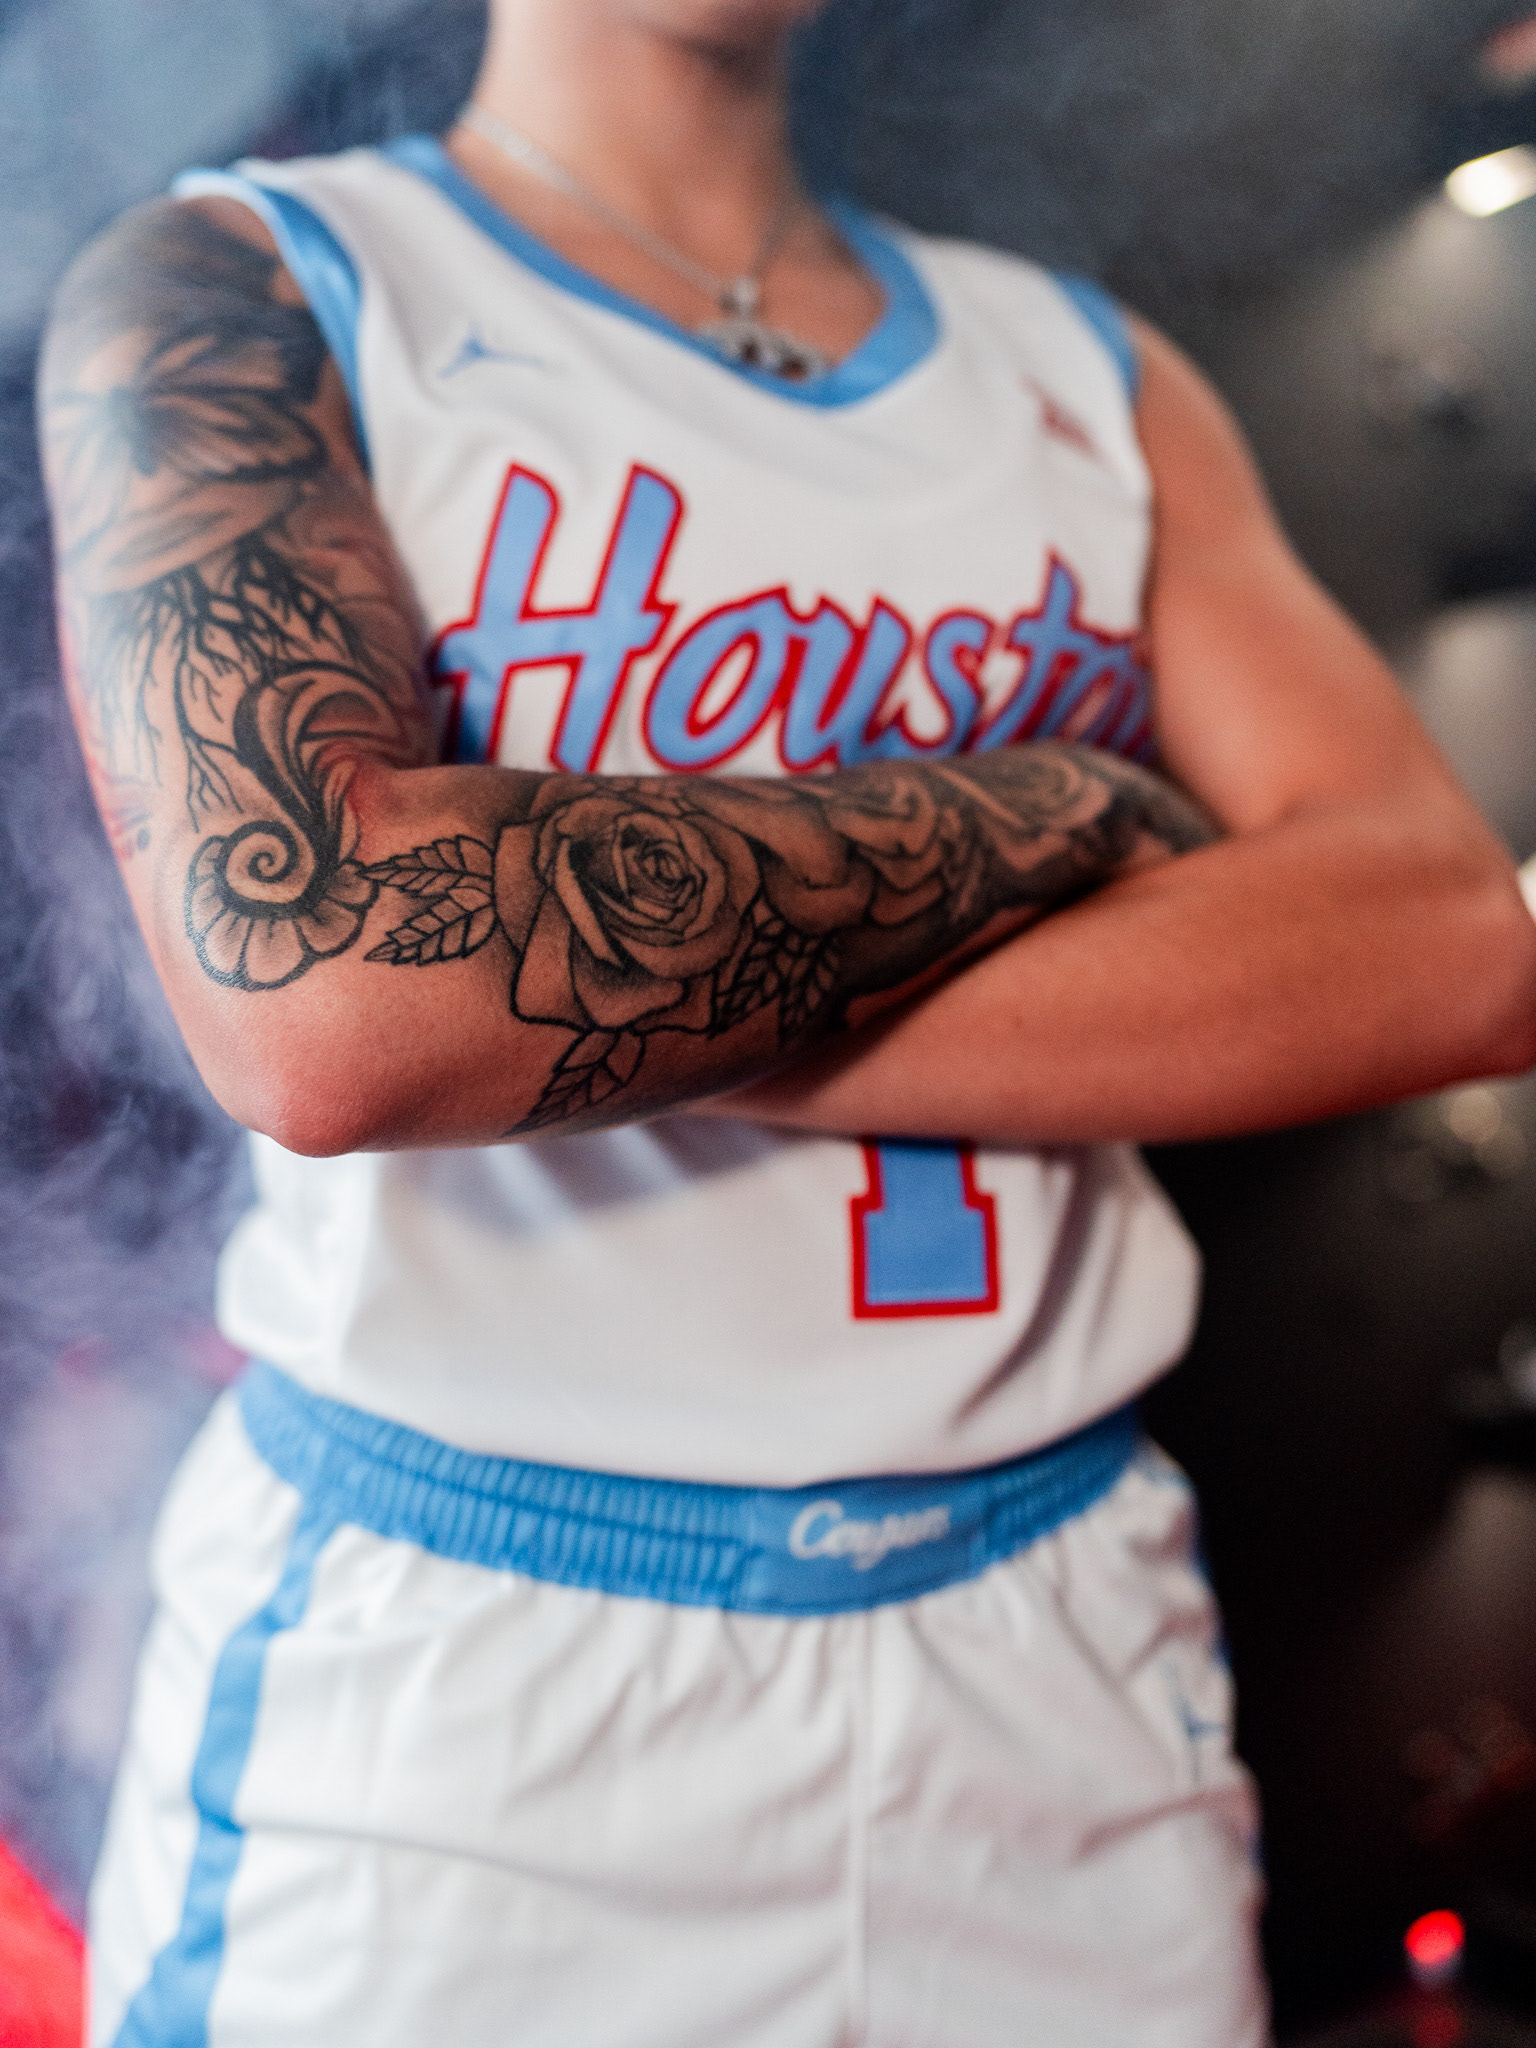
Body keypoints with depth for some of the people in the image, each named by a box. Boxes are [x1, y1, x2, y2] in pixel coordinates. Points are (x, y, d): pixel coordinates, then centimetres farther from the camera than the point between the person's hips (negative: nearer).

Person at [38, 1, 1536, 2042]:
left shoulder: (1092, 375, 8)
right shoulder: (238, 287, -4)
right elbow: (316, 985, -24)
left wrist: (555, 1007, -17)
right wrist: (1061, 811, -12)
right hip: (439, 1653, -3)